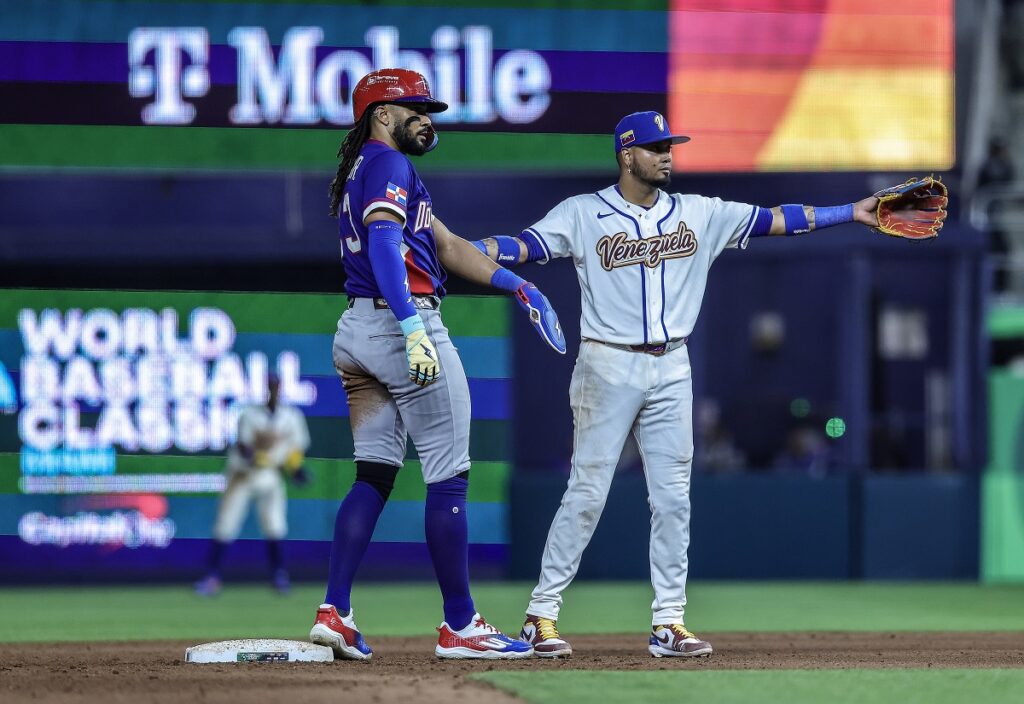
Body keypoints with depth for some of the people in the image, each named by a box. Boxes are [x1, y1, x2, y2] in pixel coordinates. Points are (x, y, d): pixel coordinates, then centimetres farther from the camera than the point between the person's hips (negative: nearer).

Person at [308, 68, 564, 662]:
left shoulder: (362, 171, 23)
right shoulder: (388, 166, -8)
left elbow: (445, 244, 22)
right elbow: (383, 248, -23)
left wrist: (515, 283, 16)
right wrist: (414, 332, -31)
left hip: (357, 331, 10)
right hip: (401, 323, -10)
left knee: (374, 474, 9)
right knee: (449, 479, -4)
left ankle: (335, 612, 1)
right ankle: (460, 626, -3)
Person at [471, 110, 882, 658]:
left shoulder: (698, 215, 8)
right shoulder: (584, 214, -3)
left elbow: (772, 220, 6)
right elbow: (524, 244, -14)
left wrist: (853, 213, 0)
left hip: (671, 371, 4)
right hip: (608, 367, -4)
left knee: (673, 499, 3)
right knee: (587, 493, -6)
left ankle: (669, 623, 8)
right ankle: (541, 617, -1)